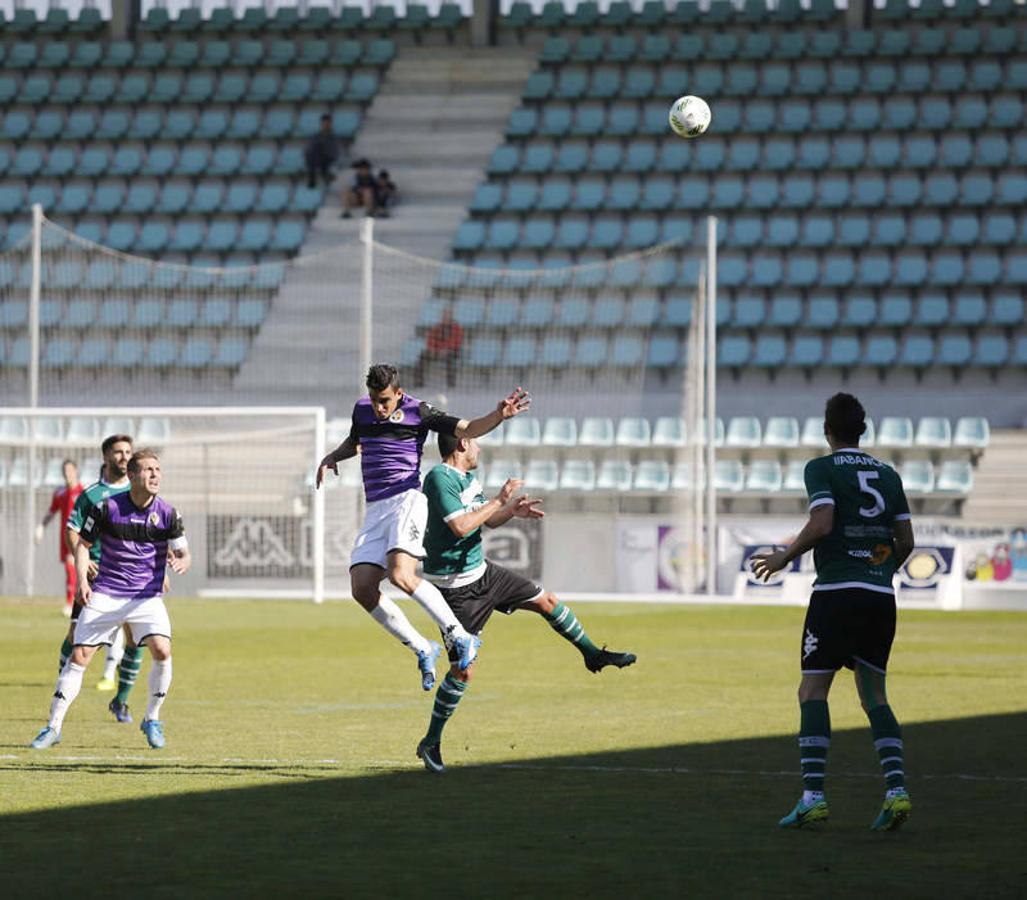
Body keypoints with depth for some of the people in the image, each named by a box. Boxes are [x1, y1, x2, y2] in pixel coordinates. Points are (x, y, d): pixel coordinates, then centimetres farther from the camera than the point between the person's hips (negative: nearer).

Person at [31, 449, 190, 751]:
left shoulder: (167, 513, -4)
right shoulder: (107, 508, -6)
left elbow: (182, 552, 1)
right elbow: (83, 543, 4)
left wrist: (182, 562, -23)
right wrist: (82, 580, -10)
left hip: (147, 596, 0)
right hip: (105, 594, 0)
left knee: (162, 650, -20)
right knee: (79, 656, -6)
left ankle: (152, 720, 1)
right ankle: (53, 727, 4)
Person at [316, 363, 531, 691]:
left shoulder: (418, 412, -3)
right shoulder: (362, 409, 14)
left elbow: (467, 429, -5)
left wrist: (500, 415, -23)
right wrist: (331, 457, 15)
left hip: (407, 501, -6)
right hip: (375, 509, 6)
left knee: (400, 575, -29)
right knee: (362, 589, -9)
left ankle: (459, 637, -16)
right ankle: (423, 650, 6)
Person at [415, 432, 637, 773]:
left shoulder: (468, 478, 7)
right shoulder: (440, 478, -22)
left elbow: (486, 520, 19)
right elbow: (460, 526, -30)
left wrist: (512, 511, -1)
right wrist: (500, 501, -22)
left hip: (482, 571, 9)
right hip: (455, 588, -9)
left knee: (547, 601, 14)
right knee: (462, 670, -6)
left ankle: (593, 655, 36)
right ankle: (431, 742, 7)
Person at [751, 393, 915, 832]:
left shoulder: (822, 468, -1)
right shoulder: (888, 475, 14)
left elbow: (821, 524, -15)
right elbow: (906, 539, 13)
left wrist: (784, 557, -1)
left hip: (835, 593, -5)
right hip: (880, 597, 5)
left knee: (812, 691, 0)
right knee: (874, 696, 11)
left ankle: (813, 793, -12)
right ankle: (896, 790, -5)